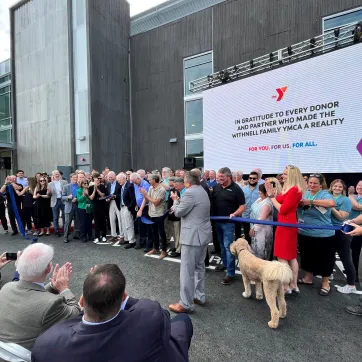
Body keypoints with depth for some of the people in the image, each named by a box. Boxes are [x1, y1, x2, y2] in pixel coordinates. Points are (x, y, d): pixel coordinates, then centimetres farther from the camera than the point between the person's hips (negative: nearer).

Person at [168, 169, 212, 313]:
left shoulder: (190, 192, -19)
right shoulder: (202, 191, 12)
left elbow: (178, 212, -12)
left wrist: (175, 200, 4)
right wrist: (179, 202, 12)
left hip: (193, 236, -10)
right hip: (203, 234, 10)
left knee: (187, 271, 0)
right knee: (199, 267, 19)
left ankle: (185, 304, 11)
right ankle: (199, 296, 32)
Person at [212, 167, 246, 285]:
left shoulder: (236, 189, -12)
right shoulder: (216, 187, 2)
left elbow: (243, 206, -11)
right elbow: (211, 201, 12)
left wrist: (234, 214, -28)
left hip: (228, 222, -6)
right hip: (217, 221, 6)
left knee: (228, 246, -3)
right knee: (222, 244, 20)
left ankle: (230, 273, 7)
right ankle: (225, 263, 39)